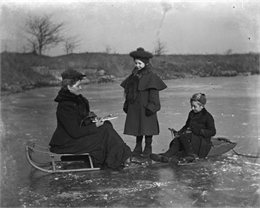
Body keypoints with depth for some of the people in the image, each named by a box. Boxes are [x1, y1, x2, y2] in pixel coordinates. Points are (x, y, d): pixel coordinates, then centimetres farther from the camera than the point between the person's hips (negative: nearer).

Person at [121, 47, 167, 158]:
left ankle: (148, 148, 11)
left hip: (145, 107, -6)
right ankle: (138, 148, 20)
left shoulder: (151, 77, -8)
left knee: (147, 128, 0)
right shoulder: (134, 76, 11)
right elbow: (128, 91, 15)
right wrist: (126, 105, 12)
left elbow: (154, 93, -12)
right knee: (137, 128, 10)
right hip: (134, 108, 6)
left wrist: (151, 107, -17)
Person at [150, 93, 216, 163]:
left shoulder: (208, 117, -6)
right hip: (192, 138, 6)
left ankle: (192, 155, -25)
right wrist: (179, 132, 4)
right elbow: (187, 126, 24)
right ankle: (166, 156, -38)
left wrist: (199, 131, -22)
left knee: (183, 136, -30)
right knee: (177, 140, -23)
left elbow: (212, 132, -11)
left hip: (203, 141, -6)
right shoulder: (191, 114, 16)